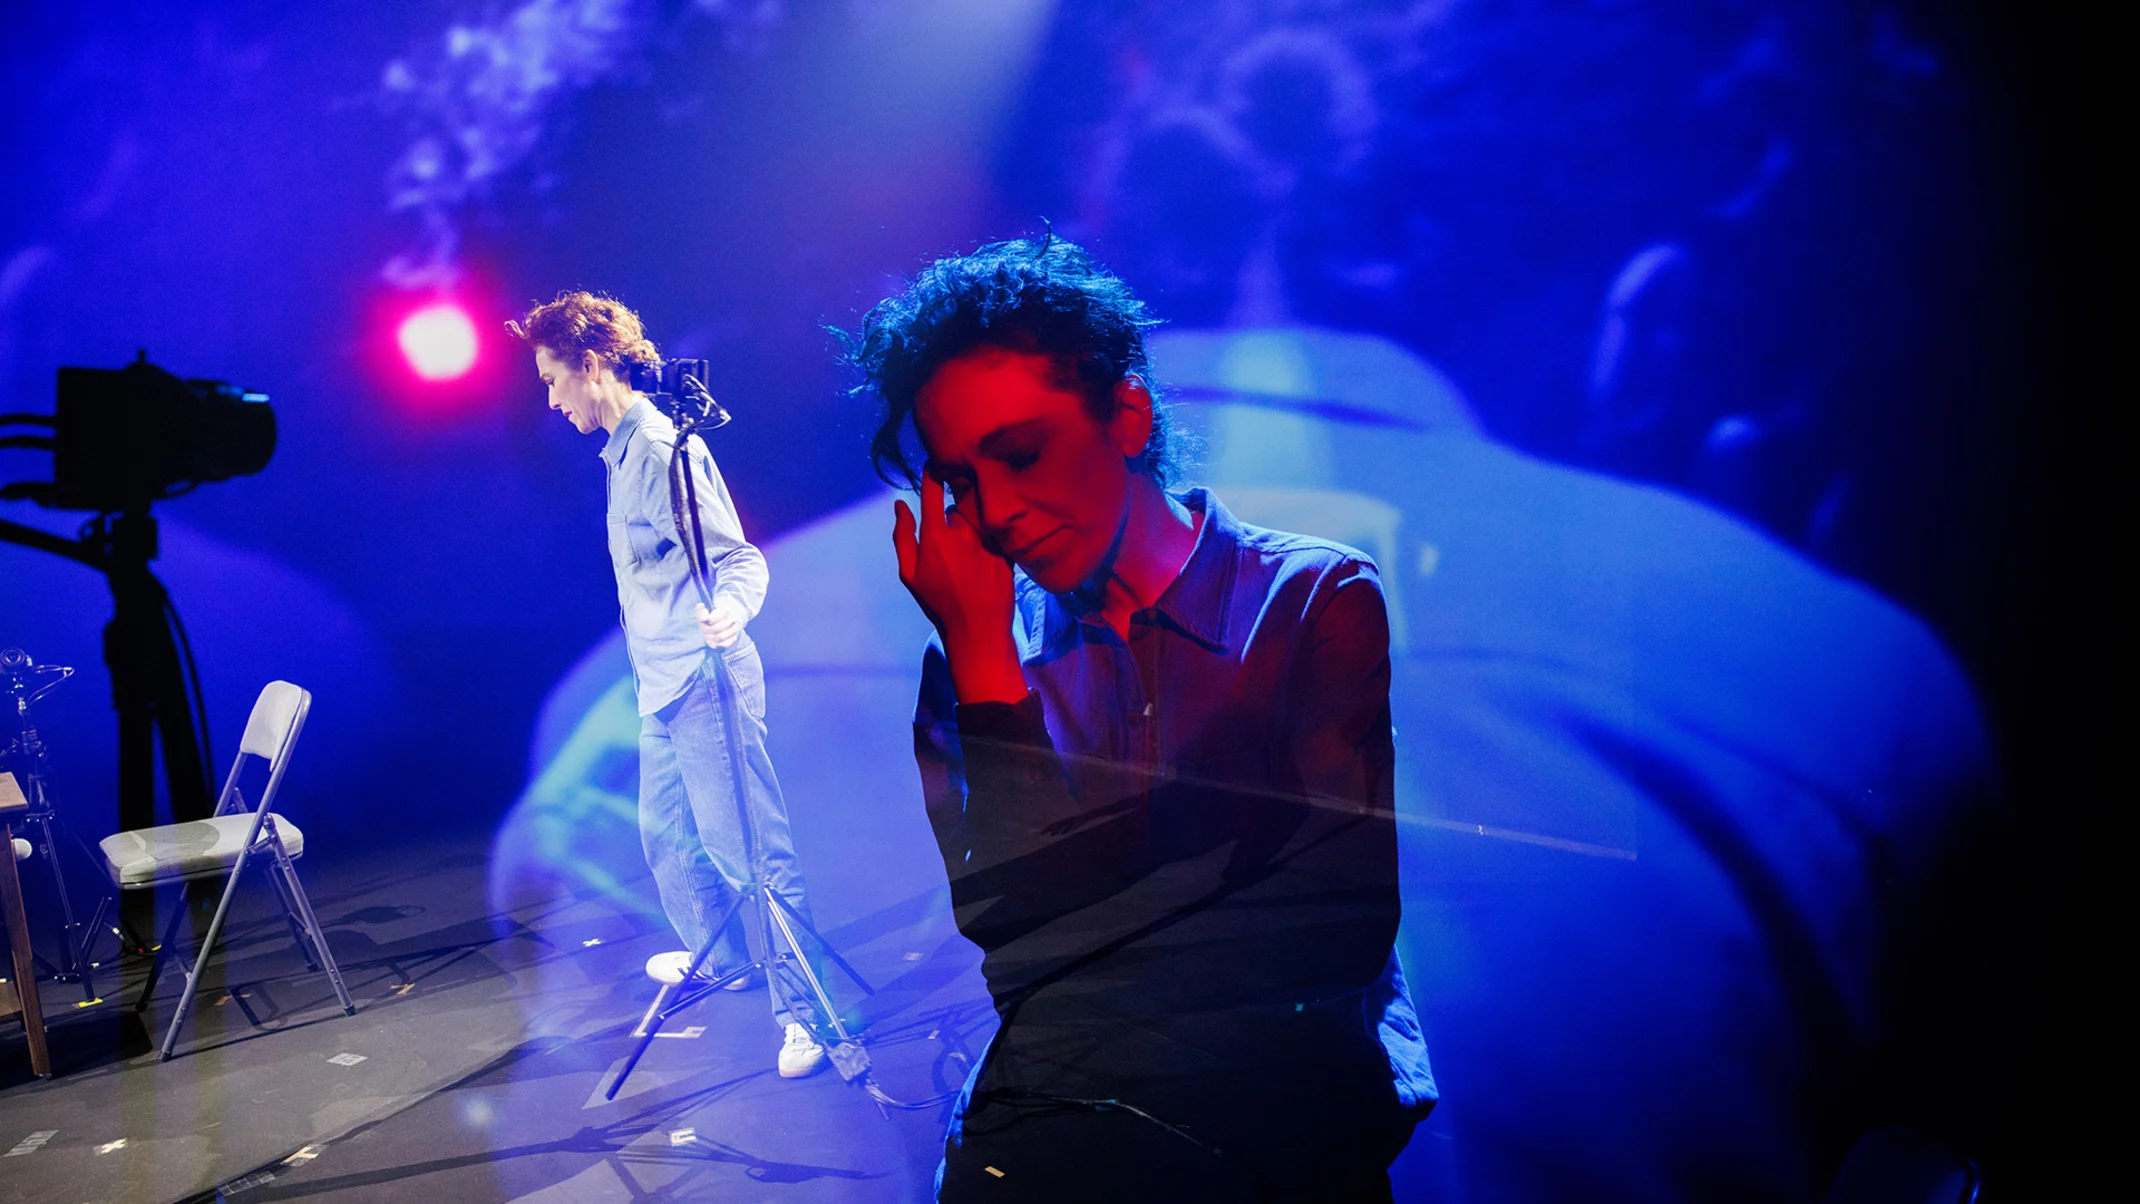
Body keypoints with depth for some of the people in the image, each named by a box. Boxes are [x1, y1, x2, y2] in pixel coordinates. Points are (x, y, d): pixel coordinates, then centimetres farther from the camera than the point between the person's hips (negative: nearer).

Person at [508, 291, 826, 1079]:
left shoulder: (661, 449, -16)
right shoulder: (622, 451, 14)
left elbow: (738, 555, -22)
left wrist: (730, 610, -43)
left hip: (702, 681, -11)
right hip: (663, 687, 11)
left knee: (751, 847, -7)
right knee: (665, 834, 22)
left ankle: (801, 1011, -1)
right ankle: (723, 960, 41)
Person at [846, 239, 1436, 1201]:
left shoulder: (1318, 599, 2)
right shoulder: (981, 652, 10)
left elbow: (1335, 931, -5)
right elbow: (1008, 939, -3)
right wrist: (981, 658, -5)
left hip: (1286, 1109, -1)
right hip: (1043, 1112, 2)